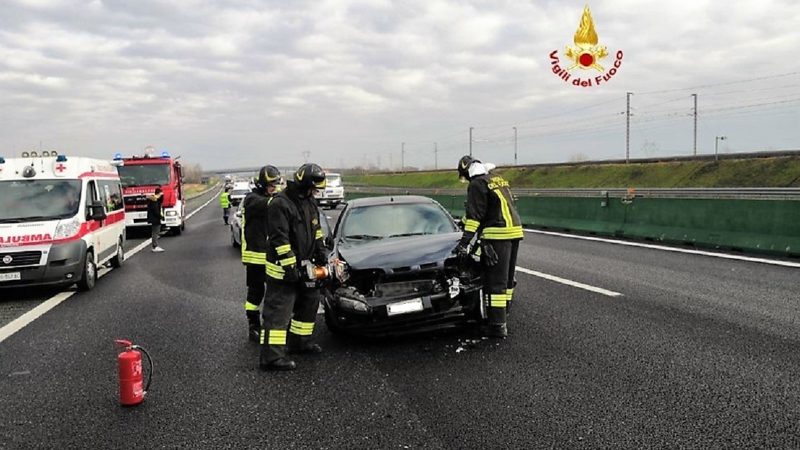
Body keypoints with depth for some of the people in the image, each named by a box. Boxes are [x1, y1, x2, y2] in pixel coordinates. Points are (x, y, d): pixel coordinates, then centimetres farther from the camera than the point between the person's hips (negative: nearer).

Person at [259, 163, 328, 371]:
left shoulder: (309, 202, 11)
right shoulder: (280, 204, -18)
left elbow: (316, 230, 22)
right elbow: (279, 239, -22)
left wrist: (321, 253, 19)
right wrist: (290, 267, -24)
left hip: (304, 266, 9)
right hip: (283, 270, -9)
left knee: (310, 302, 18)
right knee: (278, 311, -9)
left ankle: (299, 342, 33)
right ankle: (271, 357, -8)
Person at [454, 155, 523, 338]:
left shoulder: (476, 185, -6)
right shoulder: (499, 180, 20)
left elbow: (475, 215, -15)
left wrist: (464, 242, -17)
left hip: (497, 234, -9)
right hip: (515, 230, 9)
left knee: (495, 281, -7)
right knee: (507, 277, 17)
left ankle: (497, 325, -7)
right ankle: (501, 315, 30)